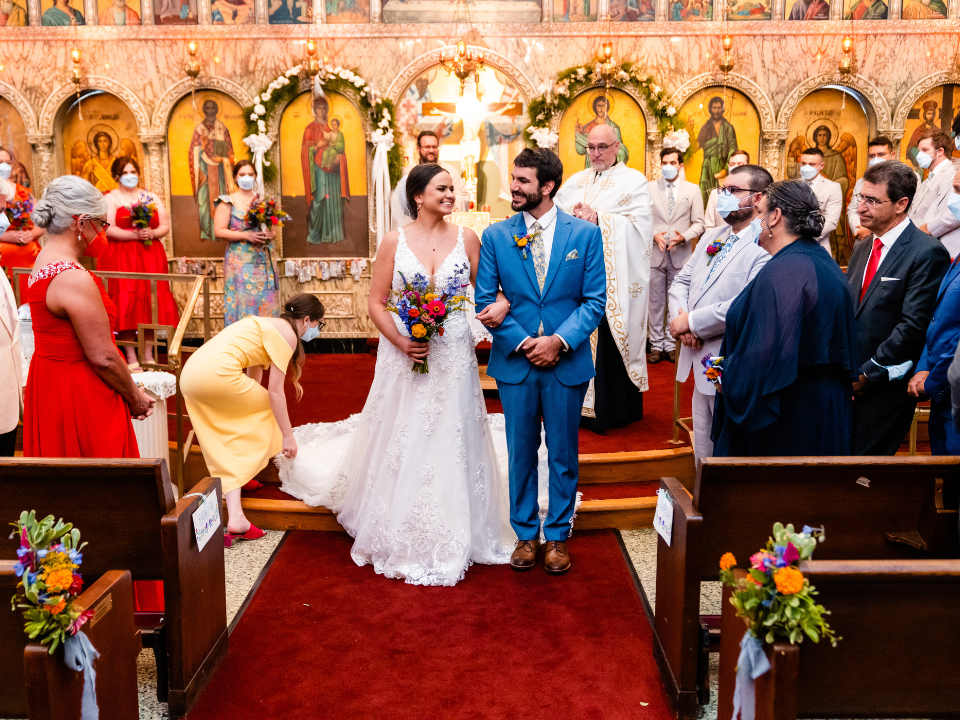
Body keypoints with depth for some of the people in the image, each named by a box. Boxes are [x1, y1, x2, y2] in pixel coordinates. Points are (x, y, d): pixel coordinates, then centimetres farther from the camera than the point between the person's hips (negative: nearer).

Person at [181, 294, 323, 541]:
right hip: (217, 375, -9)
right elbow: (275, 391, -4)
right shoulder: (287, 334, 1)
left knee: (227, 450, 12)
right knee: (268, 408, 13)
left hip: (190, 375, 9)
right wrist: (288, 436, 2)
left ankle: (235, 518, 4)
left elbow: (253, 375, 38)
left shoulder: (265, 325, 30)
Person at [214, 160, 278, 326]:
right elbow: (219, 231, -4)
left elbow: (273, 230, 20)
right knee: (242, 302, -8)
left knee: (265, 303, 0)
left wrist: (270, 235, -4)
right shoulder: (228, 202, 2)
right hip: (240, 261, -4)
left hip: (264, 260, 4)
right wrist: (245, 235, -15)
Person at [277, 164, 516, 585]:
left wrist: (502, 303, -18)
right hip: (404, 356, -1)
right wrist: (400, 341, -15)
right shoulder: (394, 241, -1)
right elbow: (376, 302, -1)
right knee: (401, 444, 6)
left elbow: (488, 288, 5)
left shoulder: (466, 239, 3)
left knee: (450, 443, 7)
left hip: (453, 359, 1)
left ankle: (451, 540, 22)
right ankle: (402, 542, 22)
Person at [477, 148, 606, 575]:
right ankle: (525, 534, 27)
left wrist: (559, 340, -16)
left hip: (567, 362, -1)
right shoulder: (495, 236, 1)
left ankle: (557, 535, 26)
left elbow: (595, 300, -3)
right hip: (515, 362, 1)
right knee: (521, 452, 11)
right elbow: (485, 301, 0)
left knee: (563, 454, 10)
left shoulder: (585, 234, -1)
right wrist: (522, 342, -12)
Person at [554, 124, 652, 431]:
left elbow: (638, 224, -10)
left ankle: (618, 410, 9)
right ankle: (586, 406, 13)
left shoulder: (633, 181, 3)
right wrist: (573, 216, -11)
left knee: (613, 337, -3)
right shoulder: (575, 181, 19)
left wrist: (598, 218, -18)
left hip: (616, 278, -4)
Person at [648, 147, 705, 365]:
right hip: (655, 254, 0)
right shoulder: (649, 189, 6)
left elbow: (698, 223, 4)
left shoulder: (693, 190, 7)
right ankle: (656, 345, 14)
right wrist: (654, 235, -13)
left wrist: (684, 237, -14)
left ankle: (671, 345, 15)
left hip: (680, 255, 0)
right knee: (655, 301, 4)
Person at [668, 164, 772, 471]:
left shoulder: (767, 246, -17)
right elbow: (681, 281, 14)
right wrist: (680, 319, -7)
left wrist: (692, 322, -17)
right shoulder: (712, 237, 14)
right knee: (704, 455, 20)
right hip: (701, 365, 8)